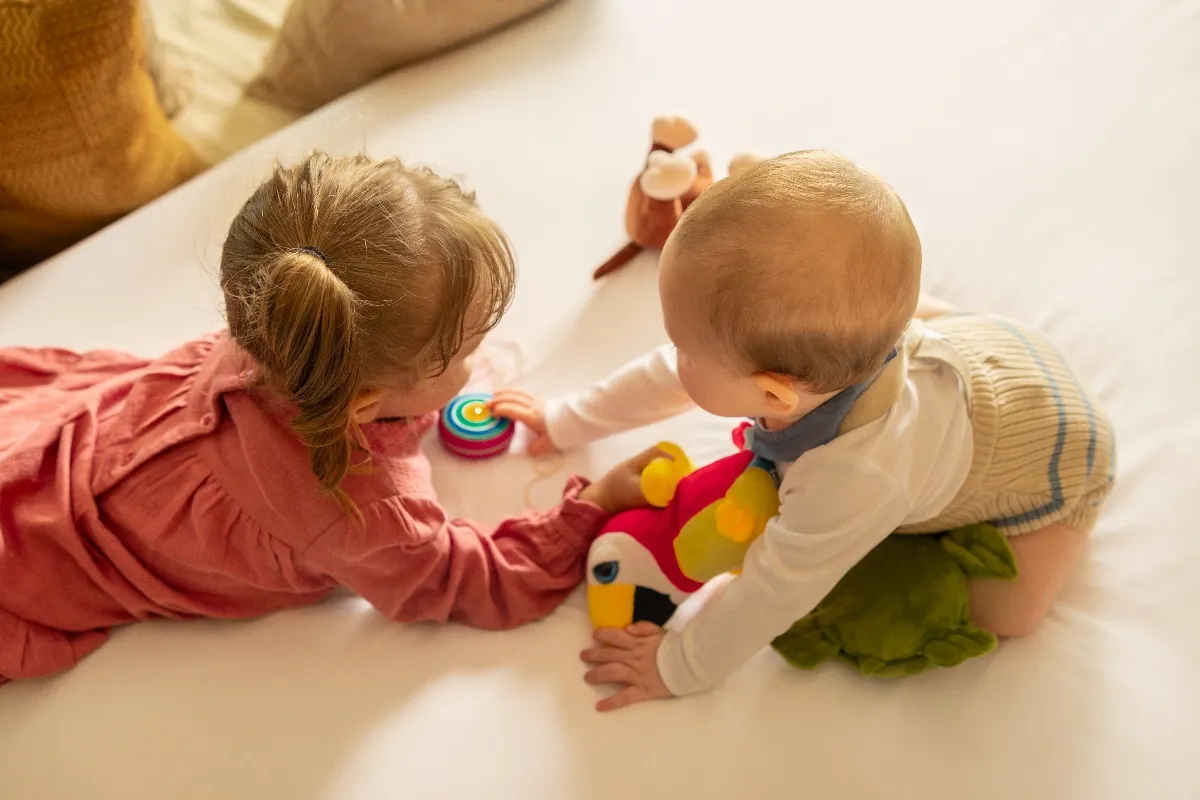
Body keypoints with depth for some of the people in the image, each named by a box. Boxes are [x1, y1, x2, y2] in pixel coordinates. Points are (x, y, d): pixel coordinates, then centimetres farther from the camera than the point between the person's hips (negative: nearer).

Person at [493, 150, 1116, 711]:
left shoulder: (854, 482, -48)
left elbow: (771, 592, -33)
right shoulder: (776, 339, -31)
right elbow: (668, 376, -12)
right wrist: (567, 421, 0)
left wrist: (679, 667, -19)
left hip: (1050, 443, -5)